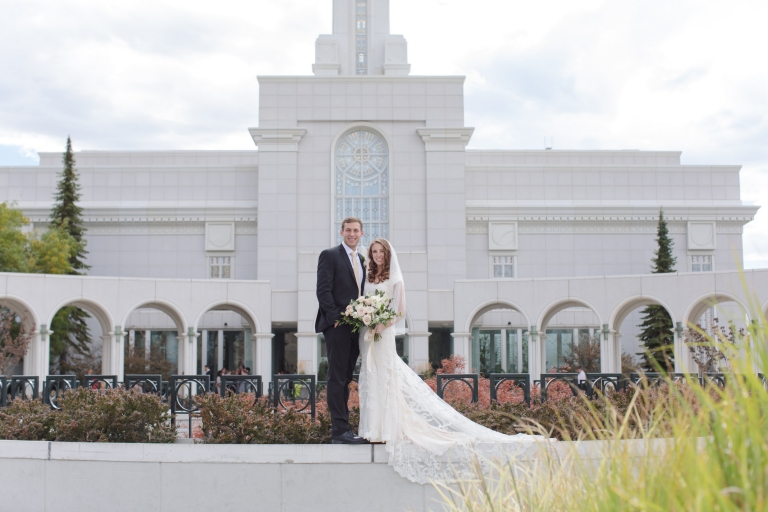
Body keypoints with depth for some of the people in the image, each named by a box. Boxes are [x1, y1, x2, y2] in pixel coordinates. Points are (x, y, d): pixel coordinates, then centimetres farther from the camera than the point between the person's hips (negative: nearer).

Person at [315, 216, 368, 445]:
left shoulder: (361, 260, 18)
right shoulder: (330, 255, -3)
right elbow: (323, 291, -10)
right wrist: (336, 318, -16)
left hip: (356, 327, 7)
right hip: (337, 326, -7)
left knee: (346, 379, 10)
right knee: (337, 379, -6)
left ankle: (344, 428, 14)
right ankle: (340, 431, -6)